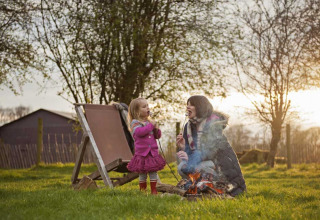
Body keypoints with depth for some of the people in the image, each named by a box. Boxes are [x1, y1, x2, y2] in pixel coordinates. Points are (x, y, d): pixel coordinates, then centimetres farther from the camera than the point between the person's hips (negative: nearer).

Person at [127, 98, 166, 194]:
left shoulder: (150, 122, 11)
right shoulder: (135, 123, -7)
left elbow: (158, 136, 15)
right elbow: (139, 132, -28)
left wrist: (156, 129, -6)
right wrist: (150, 125, -23)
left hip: (153, 152, 4)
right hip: (141, 153, -4)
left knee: (153, 171, 5)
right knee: (142, 173, 5)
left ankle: (153, 190, 14)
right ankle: (142, 190, 18)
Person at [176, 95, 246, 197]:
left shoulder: (213, 122, -15)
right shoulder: (189, 126, 6)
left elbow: (210, 150, -27)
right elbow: (190, 150, 6)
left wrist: (190, 158, -38)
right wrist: (183, 147, -17)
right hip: (205, 161, 7)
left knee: (198, 167, -34)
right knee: (181, 168, -17)